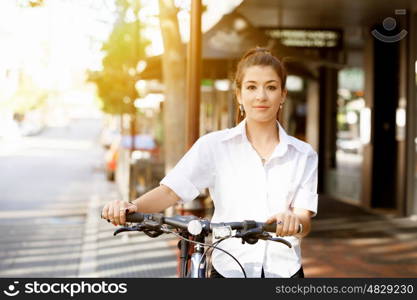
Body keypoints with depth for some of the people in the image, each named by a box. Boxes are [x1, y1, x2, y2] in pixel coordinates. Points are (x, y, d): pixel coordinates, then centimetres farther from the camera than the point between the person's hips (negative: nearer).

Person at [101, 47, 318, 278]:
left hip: (285, 270, 1)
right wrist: (132, 207, -28)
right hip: (228, 270, -1)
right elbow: (171, 190, -8)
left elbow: (304, 217, -3)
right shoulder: (214, 145, 1)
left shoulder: (303, 155, 5)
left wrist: (294, 222, -27)